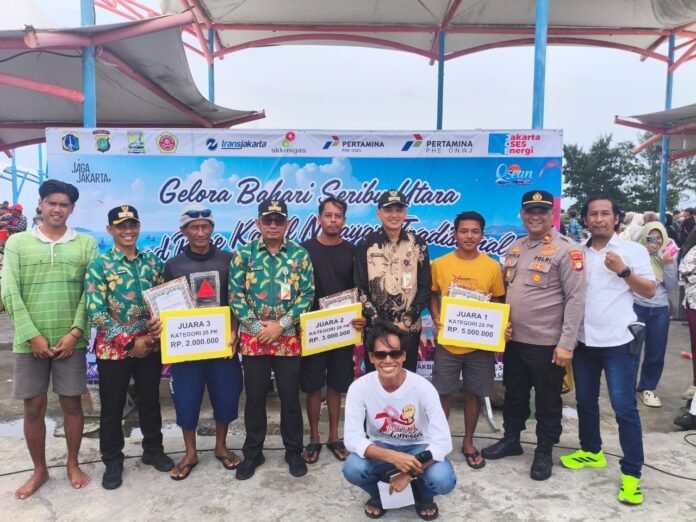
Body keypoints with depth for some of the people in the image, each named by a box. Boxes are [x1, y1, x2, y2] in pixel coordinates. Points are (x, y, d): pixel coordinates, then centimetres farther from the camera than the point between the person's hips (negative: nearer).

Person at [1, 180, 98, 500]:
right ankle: (39, 470, 27)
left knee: (72, 403, 9)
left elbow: (91, 293, -1)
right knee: (34, 407, 9)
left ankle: (72, 464, 27)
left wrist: (75, 333, -9)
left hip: (71, 340, 0)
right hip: (31, 341, 0)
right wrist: (32, 335, -10)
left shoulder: (86, 244, 2)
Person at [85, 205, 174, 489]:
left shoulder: (152, 261, 5)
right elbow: (96, 312, -13)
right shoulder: (99, 265, -7)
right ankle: (112, 461, 29)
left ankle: (153, 450, 34)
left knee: (150, 401, 16)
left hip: (150, 345, 3)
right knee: (112, 408, 10)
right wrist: (129, 342, -16)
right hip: (113, 348, -3)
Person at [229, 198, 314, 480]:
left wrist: (281, 324, -12)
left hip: (288, 337, 0)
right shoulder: (244, 253, 0)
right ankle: (252, 453, 28)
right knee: (255, 396, 11)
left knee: (290, 396, 9)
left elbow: (307, 294, -4)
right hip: (253, 337, 0)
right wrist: (257, 326, -11)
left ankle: (294, 451, 27)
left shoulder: (300, 254, 0)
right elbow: (235, 295, -3)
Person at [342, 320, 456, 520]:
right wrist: (393, 457, -37)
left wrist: (408, 473, -25)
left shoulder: (423, 388, -25)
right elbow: (352, 438, -23)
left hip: (419, 448, -1)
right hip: (381, 447, 1)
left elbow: (443, 442, -24)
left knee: (444, 481, -30)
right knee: (352, 469, -30)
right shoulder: (359, 388, -22)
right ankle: (378, 494, 8)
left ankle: (423, 495, 9)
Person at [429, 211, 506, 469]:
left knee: (473, 394, 13)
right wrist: (436, 318, -10)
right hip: (447, 342, 0)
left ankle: (468, 443, 32)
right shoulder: (440, 264, -3)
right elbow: (432, 295, 7)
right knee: (442, 394, 8)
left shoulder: (492, 266, -2)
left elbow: (498, 302, 7)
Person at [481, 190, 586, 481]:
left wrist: (566, 343, -17)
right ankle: (511, 439, 38)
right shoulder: (514, 249, 9)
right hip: (514, 339, 6)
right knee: (514, 394, 20)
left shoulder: (566, 250, -11)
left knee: (547, 401, 10)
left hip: (547, 343, -6)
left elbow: (575, 299, -14)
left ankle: (544, 452, 28)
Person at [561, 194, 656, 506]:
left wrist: (623, 270, -17)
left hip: (617, 341, -4)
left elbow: (650, 292, -4)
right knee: (585, 401, 16)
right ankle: (591, 451, 34)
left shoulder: (633, 250, -2)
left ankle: (632, 473, 10)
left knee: (624, 407, -2)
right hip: (583, 339, 4)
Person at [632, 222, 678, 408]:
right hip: (636, 307, -4)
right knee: (632, 350, 0)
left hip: (660, 309, 4)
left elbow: (672, 286, 4)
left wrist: (668, 264, -9)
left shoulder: (667, 256, 7)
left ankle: (647, 388, 26)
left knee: (656, 353, 9)